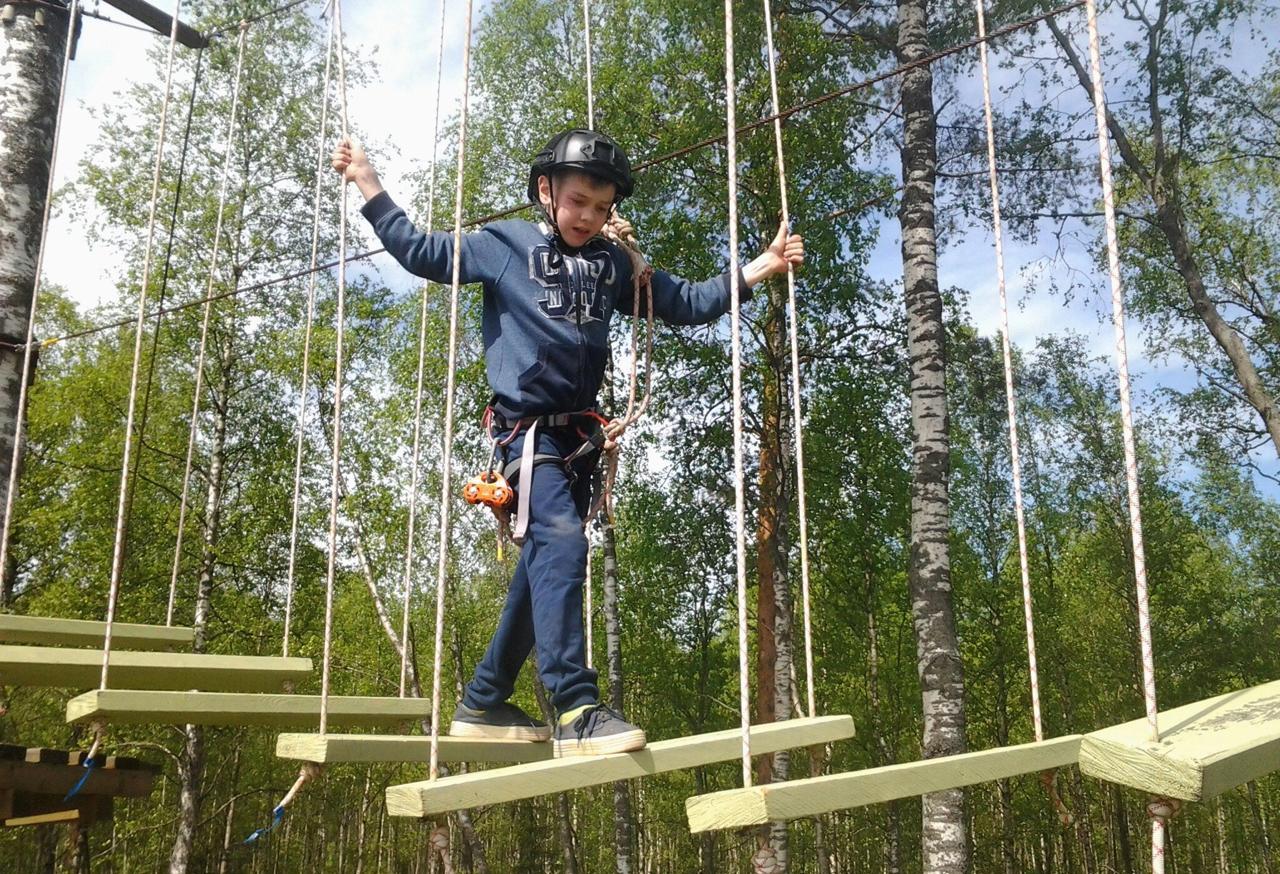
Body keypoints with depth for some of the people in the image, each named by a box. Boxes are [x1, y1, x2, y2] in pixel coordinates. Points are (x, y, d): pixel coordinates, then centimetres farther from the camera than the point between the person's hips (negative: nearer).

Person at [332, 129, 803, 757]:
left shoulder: (614, 264, 15)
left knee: (542, 570, 10)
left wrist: (757, 269, 10)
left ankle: (482, 704, 23)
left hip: (578, 436, 6)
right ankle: (576, 711, -27)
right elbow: (419, 252, 8)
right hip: (528, 429, -6)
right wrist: (368, 185, 4)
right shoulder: (505, 244, 4)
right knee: (559, 545, -24)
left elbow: (686, 305, 18)